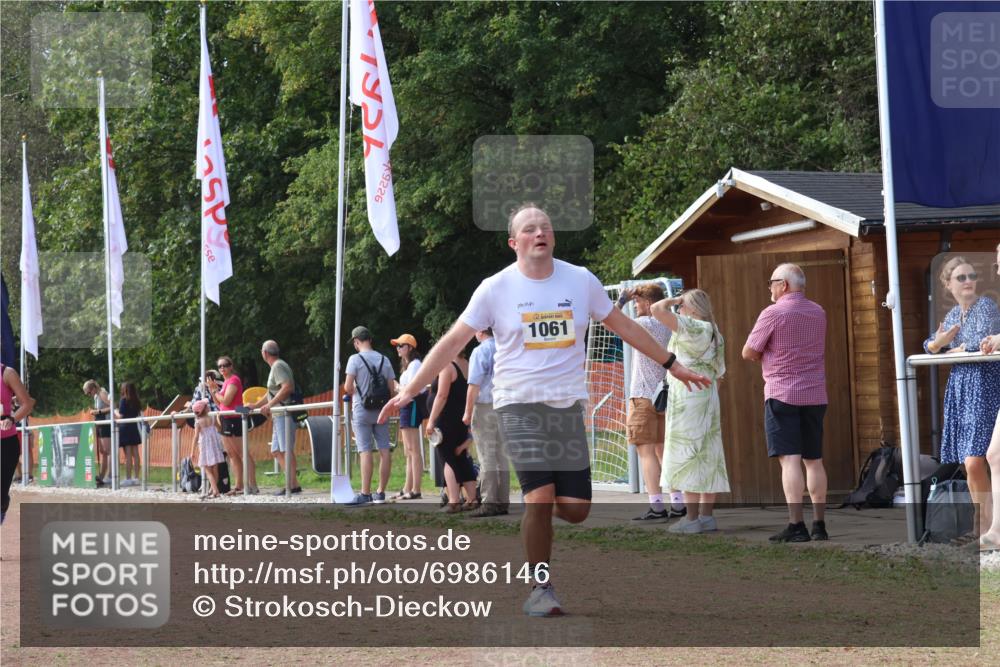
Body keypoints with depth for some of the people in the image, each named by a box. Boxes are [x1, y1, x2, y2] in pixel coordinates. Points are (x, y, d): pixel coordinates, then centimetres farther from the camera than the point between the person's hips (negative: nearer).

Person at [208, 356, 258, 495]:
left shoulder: (234, 380, -11)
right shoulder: (225, 382, 17)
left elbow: (225, 401, -19)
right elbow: (220, 404, 16)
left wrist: (214, 390, -7)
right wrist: (212, 389, 7)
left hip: (234, 419, -10)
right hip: (226, 420, 10)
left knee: (243, 453, -11)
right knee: (232, 454, 11)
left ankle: (252, 485, -13)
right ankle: (239, 486, 15)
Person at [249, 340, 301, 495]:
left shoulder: (278, 366, -9)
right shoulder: (275, 367, 23)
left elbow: (288, 387, -23)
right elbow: (271, 393, 30)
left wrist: (270, 405, -22)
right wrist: (255, 405, 26)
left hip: (284, 414, -10)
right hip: (278, 416, 10)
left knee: (285, 449, -11)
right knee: (276, 451, 10)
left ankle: (293, 485, -13)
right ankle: (292, 482, 8)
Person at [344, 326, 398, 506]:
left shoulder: (355, 359, -7)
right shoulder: (384, 360, 7)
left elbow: (348, 387, -12)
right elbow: (392, 389, 6)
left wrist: (353, 390, 10)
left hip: (362, 411, -4)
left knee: (366, 452, -7)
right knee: (385, 451, 5)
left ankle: (365, 493, -10)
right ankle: (381, 492, 9)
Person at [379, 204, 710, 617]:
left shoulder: (581, 281, 4)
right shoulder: (496, 288, -3)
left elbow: (624, 327, 16)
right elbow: (453, 341, -1)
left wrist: (672, 365, 20)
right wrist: (410, 390, -6)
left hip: (569, 406, 3)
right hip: (520, 405, -3)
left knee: (575, 510, -4)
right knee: (540, 497, -17)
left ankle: (537, 515, 31)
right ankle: (540, 589, -1)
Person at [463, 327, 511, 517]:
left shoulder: (480, 352, -10)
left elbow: (474, 385, -13)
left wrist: (468, 413, -7)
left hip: (485, 407, -6)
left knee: (487, 458, -5)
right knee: (502, 456, 10)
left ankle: (490, 502, -8)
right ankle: (503, 502, 11)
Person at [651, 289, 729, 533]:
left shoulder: (691, 328, -11)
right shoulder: (714, 334, 15)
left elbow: (658, 309, -19)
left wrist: (674, 300, 0)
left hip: (687, 397, -9)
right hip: (709, 396, 9)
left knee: (687, 455, -7)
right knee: (707, 456, 9)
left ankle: (692, 518, -10)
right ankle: (707, 515, 11)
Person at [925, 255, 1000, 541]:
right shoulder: (953, 314, 15)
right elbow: (930, 346, 16)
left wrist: (956, 350, -3)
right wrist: (938, 342, -8)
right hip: (959, 389, 7)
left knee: (974, 462, -16)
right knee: (970, 465, 6)